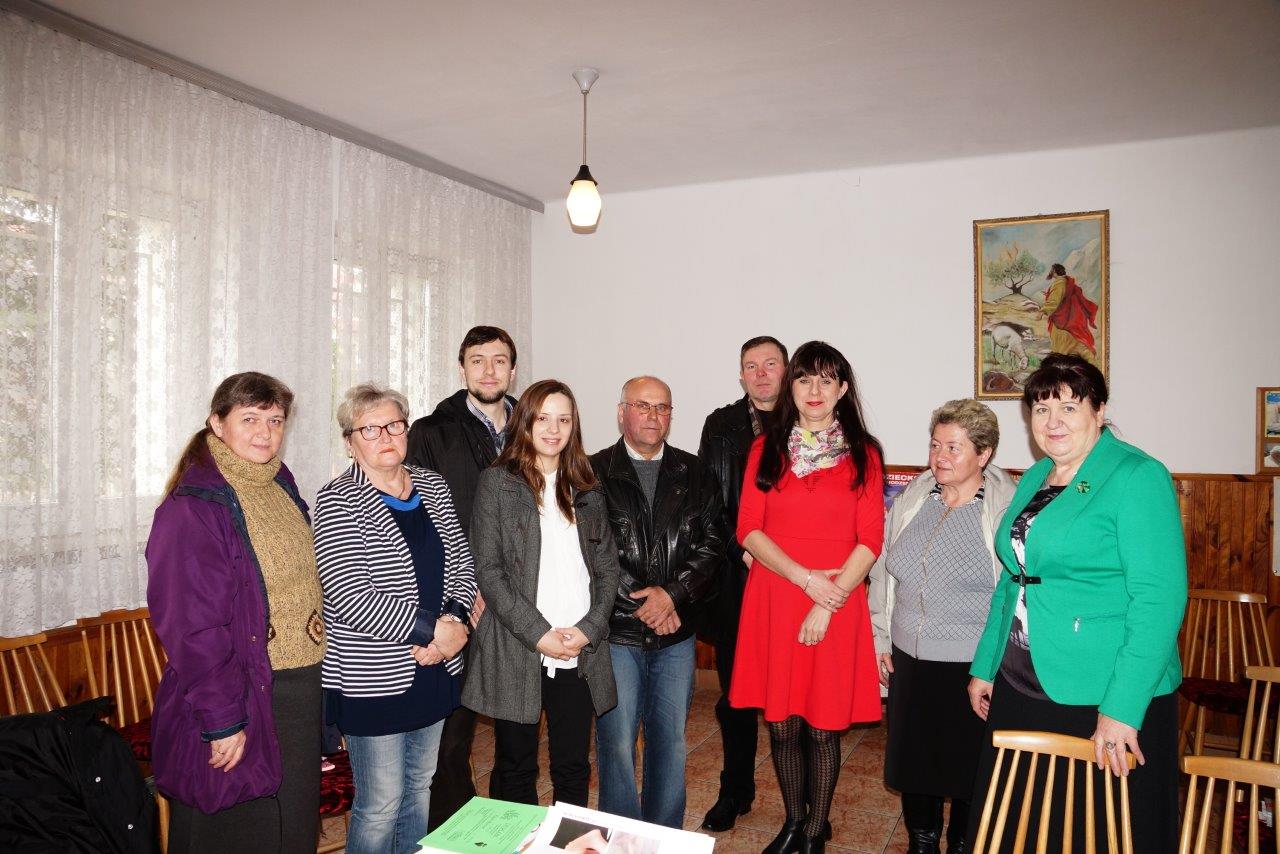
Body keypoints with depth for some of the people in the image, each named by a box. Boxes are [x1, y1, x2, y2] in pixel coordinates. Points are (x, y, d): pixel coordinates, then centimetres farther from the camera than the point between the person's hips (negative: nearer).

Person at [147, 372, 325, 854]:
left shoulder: (281, 489, 7)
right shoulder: (192, 506, -16)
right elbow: (191, 627, -18)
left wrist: (314, 684, 13)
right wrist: (222, 721, -18)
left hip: (301, 692, 7)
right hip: (239, 706, -7)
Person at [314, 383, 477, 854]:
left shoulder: (433, 486, 6)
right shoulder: (339, 501, -13)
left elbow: (460, 562, 8)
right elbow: (348, 597, -22)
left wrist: (453, 620, -11)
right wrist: (433, 629, -20)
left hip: (435, 669, 6)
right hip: (374, 676, -6)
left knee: (419, 786, 20)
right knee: (380, 805, 5)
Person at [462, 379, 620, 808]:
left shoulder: (587, 490, 12)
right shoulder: (497, 482, 0)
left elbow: (607, 567, 10)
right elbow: (488, 570, -7)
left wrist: (590, 628, -5)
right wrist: (539, 634, -13)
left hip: (580, 655, 3)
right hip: (515, 652, -3)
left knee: (573, 768, 10)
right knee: (516, 769, 9)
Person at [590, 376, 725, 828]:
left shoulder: (695, 474, 6)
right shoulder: (593, 473, -3)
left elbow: (712, 544, 1)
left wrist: (673, 594, -13)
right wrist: (643, 606, -11)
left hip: (677, 635, 3)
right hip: (616, 633, -3)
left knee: (671, 742, 14)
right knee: (617, 745, 5)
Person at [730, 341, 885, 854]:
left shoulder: (863, 453, 3)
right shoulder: (767, 449, 7)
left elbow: (870, 541, -3)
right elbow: (748, 530, 0)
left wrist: (827, 604, -12)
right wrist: (805, 577, -12)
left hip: (836, 607, -1)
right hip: (773, 600, 2)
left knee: (823, 727, 5)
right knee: (782, 724, 9)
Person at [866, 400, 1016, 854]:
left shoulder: (1008, 509, -11)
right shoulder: (911, 500, 4)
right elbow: (882, 572, 12)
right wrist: (880, 638, 11)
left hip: (975, 666, -4)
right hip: (909, 660, 5)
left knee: (968, 766, 11)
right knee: (913, 761, 16)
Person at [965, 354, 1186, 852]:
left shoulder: (1138, 478, -12)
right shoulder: (1034, 479, 11)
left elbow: (1159, 598, -19)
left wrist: (1121, 708, -23)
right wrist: (984, 667, 16)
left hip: (1107, 700, -7)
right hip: (1021, 689, 7)